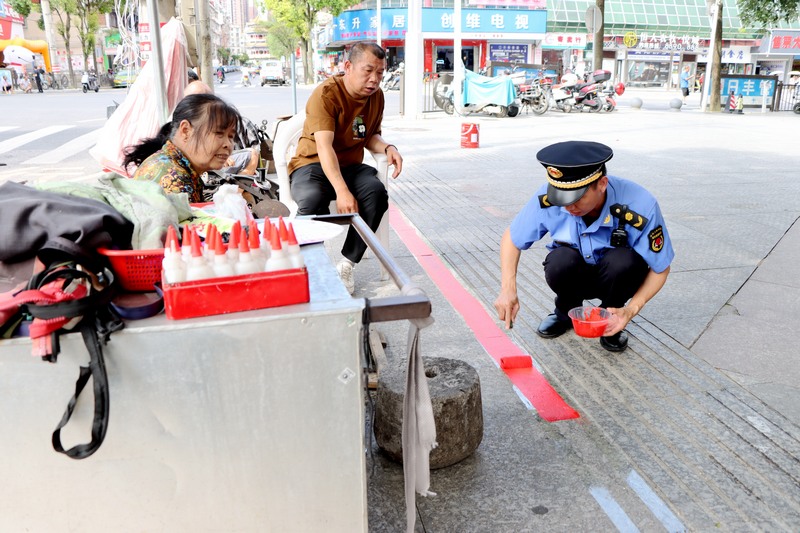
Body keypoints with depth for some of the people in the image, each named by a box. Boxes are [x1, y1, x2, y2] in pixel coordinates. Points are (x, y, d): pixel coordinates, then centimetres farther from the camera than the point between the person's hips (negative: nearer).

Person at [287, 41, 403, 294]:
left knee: (377, 193, -27)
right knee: (312, 200, -38)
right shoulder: (326, 94, -17)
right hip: (312, 164, -5)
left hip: (350, 165, 5)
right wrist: (342, 191, -39)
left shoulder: (376, 95, 4)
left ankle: (346, 264, -18)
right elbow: (324, 147, -27)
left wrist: (387, 148, -8)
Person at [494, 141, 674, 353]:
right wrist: (508, 290, -24)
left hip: (618, 276, -1)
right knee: (560, 261, -34)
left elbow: (660, 268, -16)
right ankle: (566, 311, 1)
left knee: (623, 260, -36)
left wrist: (631, 310, -32)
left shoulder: (640, 206, -29)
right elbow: (512, 238, -11)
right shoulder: (548, 198, -26)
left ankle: (612, 319, -4)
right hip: (576, 276, 1)